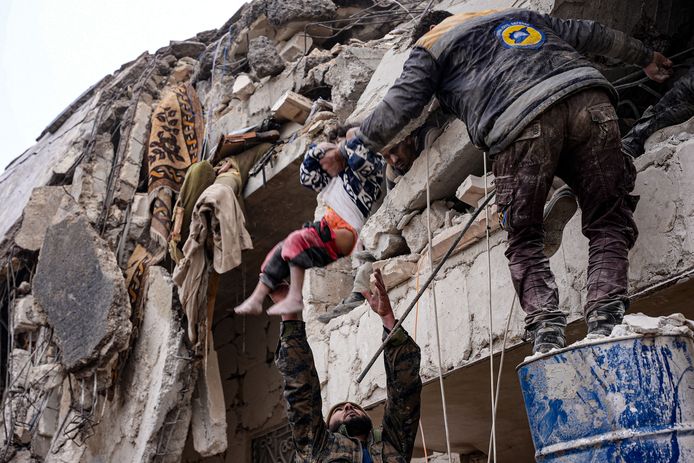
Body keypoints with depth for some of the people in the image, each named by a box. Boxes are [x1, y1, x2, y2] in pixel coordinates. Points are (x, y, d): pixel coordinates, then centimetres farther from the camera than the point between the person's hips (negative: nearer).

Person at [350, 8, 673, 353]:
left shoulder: (431, 45, 26)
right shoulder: (519, 14, 39)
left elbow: (399, 105, 16)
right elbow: (587, 34, 43)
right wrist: (645, 57, 54)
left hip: (521, 124, -4)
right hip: (590, 100, 4)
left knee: (524, 239, 10)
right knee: (608, 221, 10)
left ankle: (545, 326, -7)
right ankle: (606, 316, -7)